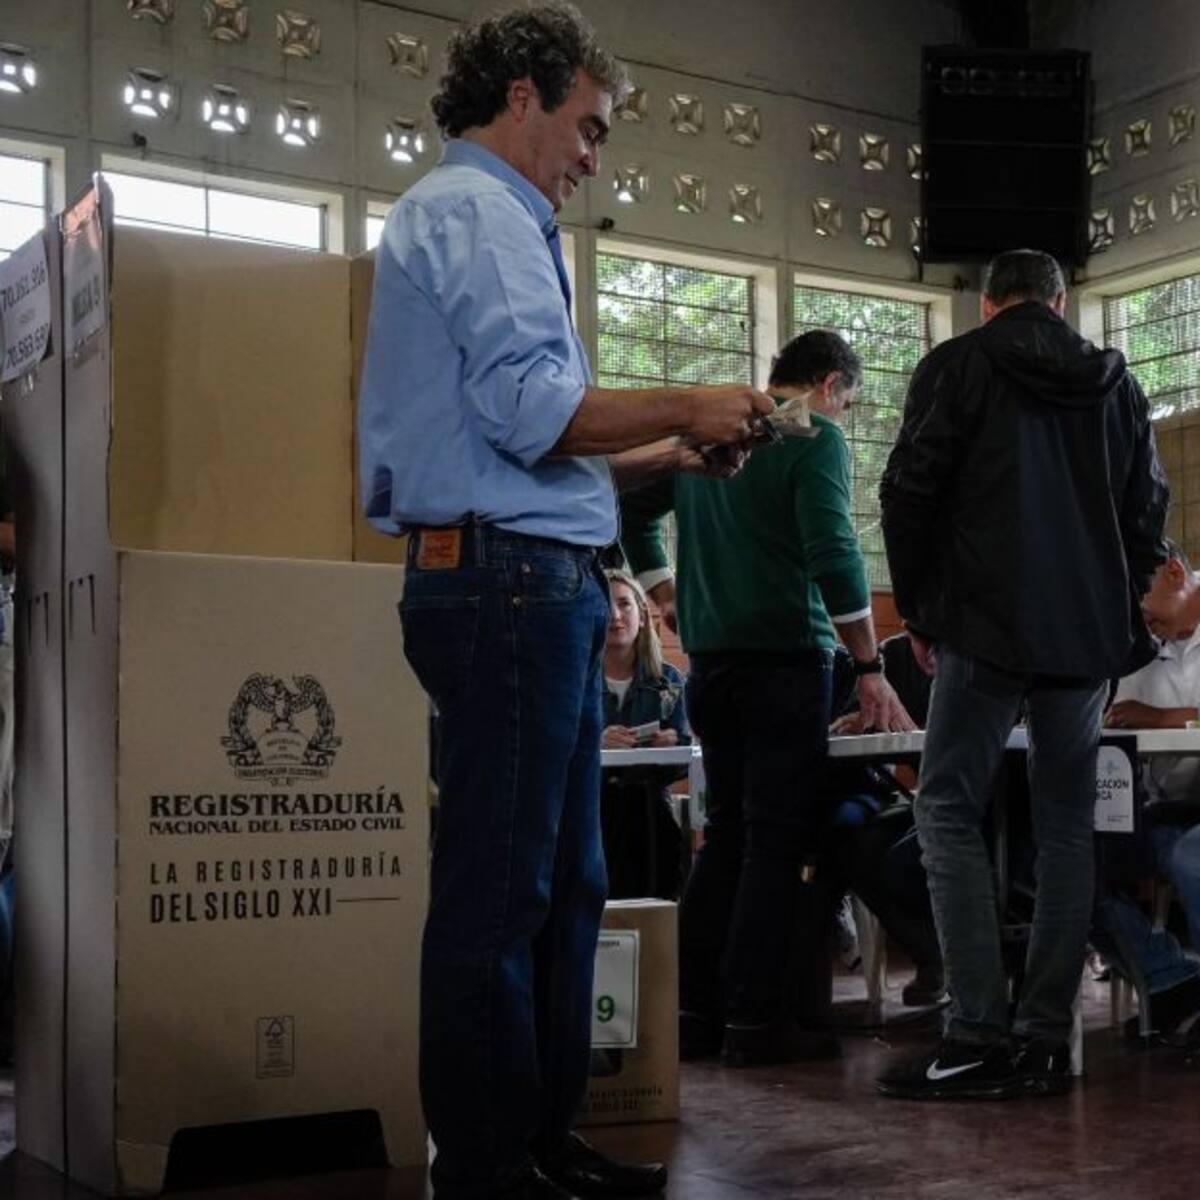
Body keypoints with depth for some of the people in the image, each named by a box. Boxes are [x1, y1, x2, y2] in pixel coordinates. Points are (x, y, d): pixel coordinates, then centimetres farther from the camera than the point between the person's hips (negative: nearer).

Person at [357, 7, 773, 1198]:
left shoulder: (481, 216, 27)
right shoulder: (477, 211, -7)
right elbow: (532, 409, -20)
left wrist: (663, 454, 18)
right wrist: (684, 408, -7)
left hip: (527, 586, 11)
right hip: (513, 579, -11)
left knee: (562, 884, 13)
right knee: (499, 896, -6)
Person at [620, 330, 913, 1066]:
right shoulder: (816, 438, -6)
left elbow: (632, 512, 20)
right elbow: (833, 555, -16)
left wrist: (669, 595, 21)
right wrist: (872, 669, -14)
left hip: (710, 655, 7)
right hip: (784, 654, -7)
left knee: (728, 832, 13)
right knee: (777, 838, -3)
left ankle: (695, 1010, 14)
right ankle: (755, 1019, -3)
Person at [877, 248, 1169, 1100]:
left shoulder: (957, 367, 0)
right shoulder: (1117, 384, 13)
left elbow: (909, 493, -4)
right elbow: (1149, 512, 15)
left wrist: (919, 612, 6)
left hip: (987, 626, -4)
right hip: (1090, 636, 5)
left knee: (950, 811, -1)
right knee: (1067, 825, 8)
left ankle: (980, 1036, -10)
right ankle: (1046, 1039, 7)